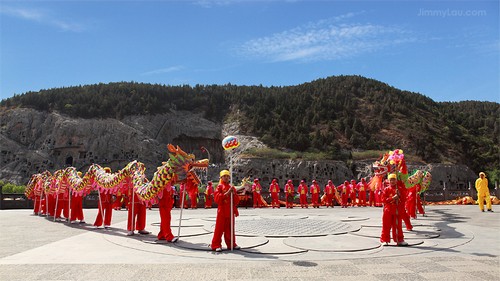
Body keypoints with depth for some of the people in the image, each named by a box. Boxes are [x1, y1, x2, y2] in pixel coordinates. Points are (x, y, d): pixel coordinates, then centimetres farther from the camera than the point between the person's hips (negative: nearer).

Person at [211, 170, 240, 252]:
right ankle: (216, 245, 3)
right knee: (219, 228, -2)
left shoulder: (232, 188, 12)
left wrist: (233, 194, -8)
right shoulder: (220, 187, -1)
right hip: (222, 211, -4)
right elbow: (217, 198, -14)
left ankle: (231, 244, 21)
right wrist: (227, 193, -18)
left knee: (230, 229, 11)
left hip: (230, 211, 4)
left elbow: (237, 201, 10)